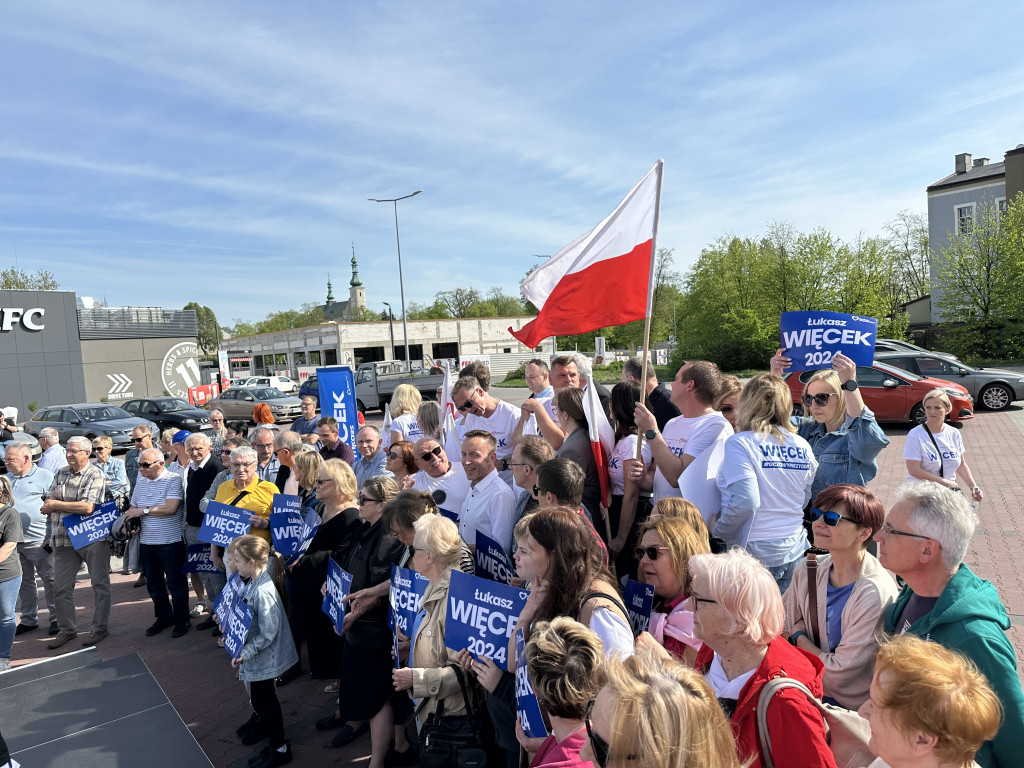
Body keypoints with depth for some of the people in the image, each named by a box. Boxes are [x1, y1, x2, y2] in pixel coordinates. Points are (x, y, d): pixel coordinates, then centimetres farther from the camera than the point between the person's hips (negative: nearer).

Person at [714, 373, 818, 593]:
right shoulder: (802, 446, 5)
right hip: (794, 552, 6)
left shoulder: (740, 443, -13)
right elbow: (807, 499, 13)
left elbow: (746, 502, -21)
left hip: (755, 552, -6)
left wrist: (717, 530, -8)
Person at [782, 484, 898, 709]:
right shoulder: (809, 570, -2)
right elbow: (777, 629, 4)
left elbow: (838, 672, -19)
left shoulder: (875, 594, -22)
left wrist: (798, 638, -5)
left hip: (850, 706, -5)